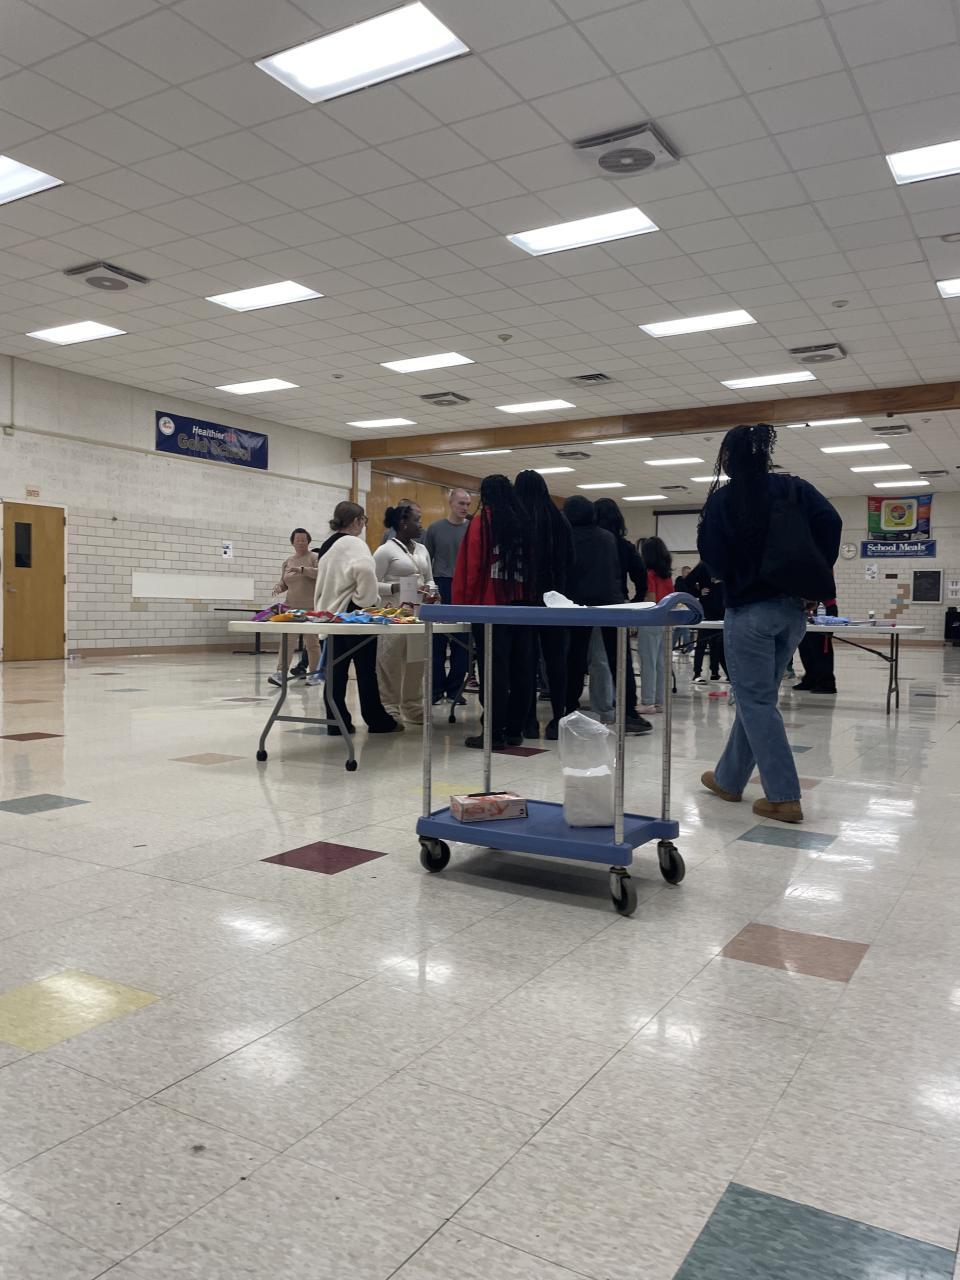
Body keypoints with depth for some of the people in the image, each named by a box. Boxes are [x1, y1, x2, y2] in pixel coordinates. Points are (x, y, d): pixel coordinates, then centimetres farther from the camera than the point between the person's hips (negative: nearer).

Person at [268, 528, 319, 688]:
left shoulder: (314, 558, 0)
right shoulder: (287, 561, 16)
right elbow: (283, 582, 20)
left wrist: (302, 569, -27)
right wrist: (278, 587, -3)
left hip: (311, 607, -4)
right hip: (291, 607, 4)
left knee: (312, 642, 1)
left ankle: (313, 673, 11)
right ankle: (280, 673, -10)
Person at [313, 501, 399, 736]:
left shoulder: (327, 545, 17)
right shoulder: (354, 543, -12)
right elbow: (365, 570, -31)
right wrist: (366, 599, -17)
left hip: (331, 613, 8)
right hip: (353, 614, -8)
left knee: (335, 671, 6)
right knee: (366, 670, 1)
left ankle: (336, 722, 7)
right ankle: (377, 721, 9)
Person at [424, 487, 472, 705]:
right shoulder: (435, 528, 3)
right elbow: (426, 561, 6)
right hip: (440, 588, 0)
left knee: (461, 642, 4)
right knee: (437, 642, 3)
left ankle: (455, 688, 13)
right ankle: (436, 688, 11)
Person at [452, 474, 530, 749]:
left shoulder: (481, 522, -5)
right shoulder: (523, 522, 10)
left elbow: (469, 567, -10)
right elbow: (531, 563, 12)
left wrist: (462, 603, -4)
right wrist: (525, 598, 17)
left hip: (490, 605, -5)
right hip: (521, 605, 6)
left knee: (494, 670, -4)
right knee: (518, 669, 9)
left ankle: (495, 733, -2)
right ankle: (515, 730, 15)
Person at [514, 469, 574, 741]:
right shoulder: (560, 520, 5)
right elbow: (569, 562, 9)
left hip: (524, 598, -3)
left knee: (527, 658, 2)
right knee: (555, 658, 7)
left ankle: (529, 721, 3)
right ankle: (557, 721, 6)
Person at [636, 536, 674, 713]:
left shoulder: (649, 573, -11)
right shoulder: (668, 574, 10)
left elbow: (650, 600, -15)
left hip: (651, 623, -7)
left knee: (648, 663, -3)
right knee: (661, 663, 10)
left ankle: (648, 701, -1)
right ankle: (659, 701, 14)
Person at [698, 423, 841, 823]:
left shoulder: (722, 499, -3)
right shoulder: (794, 488, 7)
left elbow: (712, 557, -5)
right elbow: (830, 521, -6)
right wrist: (816, 577, -1)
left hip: (749, 610, -5)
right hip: (792, 610, 5)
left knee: (756, 702, 1)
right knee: (755, 696, 15)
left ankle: (784, 797, -3)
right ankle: (728, 779, 27)